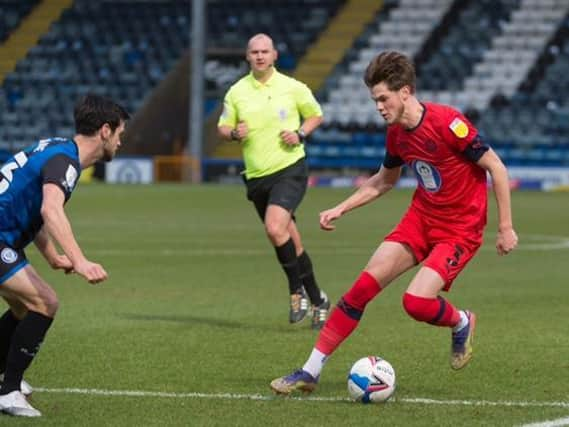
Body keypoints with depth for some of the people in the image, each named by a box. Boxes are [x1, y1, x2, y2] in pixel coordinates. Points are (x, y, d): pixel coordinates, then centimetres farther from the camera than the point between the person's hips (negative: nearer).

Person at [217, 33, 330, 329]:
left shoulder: (292, 88, -1)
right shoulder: (237, 92, 5)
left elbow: (315, 115, 11)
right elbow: (222, 128, 12)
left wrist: (300, 133, -7)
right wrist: (234, 133, -10)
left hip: (289, 169, -4)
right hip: (256, 176, 4)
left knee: (275, 228, -24)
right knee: (287, 237, 9)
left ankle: (297, 290, -7)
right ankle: (316, 299, 22)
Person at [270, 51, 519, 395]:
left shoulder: (447, 123, -22)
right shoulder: (396, 134, 1)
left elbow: (497, 168, -16)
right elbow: (384, 182, 21)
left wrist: (506, 227, -14)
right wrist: (340, 209, 11)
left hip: (460, 228, -6)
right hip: (421, 218, 7)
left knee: (416, 301, -24)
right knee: (365, 284, -7)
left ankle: (461, 323, 13)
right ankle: (311, 372, -2)